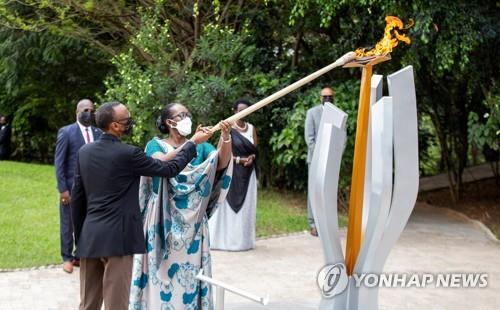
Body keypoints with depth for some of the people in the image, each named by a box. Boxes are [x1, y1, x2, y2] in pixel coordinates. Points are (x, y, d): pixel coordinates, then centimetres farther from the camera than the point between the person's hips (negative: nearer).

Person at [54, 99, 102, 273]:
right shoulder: (66, 132, -5)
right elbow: (59, 162, -6)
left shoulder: (98, 133, 5)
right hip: (71, 187, -3)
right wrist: (62, 188, -12)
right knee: (68, 225, 9)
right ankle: (67, 258, 26)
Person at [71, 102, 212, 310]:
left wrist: (79, 235, 19)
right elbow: (169, 169, -4)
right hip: (117, 237, -7)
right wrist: (193, 143, 9)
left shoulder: (84, 151, 6)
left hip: (89, 236, 7)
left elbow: (77, 197, 10)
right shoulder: (128, 154, -13)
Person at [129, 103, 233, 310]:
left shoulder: (200, 146, 7)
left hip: (191, 221, 2)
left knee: (189, 269, 5)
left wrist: (225, 137, -28)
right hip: (163, 219, -2)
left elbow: (222, 164, -12)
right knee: (162, 268, 0)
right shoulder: (155, 145, 0)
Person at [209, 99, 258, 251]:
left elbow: (255, 149, 10)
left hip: (248, 172, 5)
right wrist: (239, 159, -17)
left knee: (246, 205, 7)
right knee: (231, 203, -2)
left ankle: (244, 239, 14)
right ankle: (228, 239, 4)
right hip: (232, 171, -5)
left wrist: (252, 157, -11)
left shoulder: (251, 128, 9)